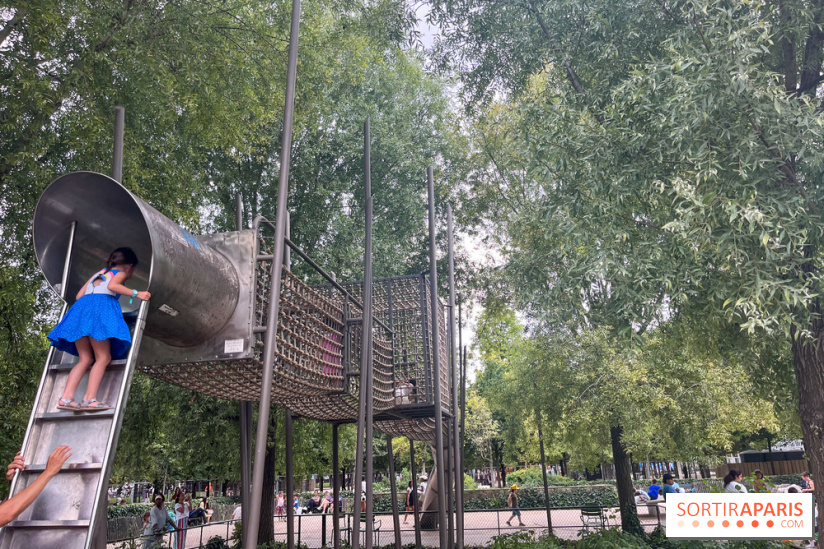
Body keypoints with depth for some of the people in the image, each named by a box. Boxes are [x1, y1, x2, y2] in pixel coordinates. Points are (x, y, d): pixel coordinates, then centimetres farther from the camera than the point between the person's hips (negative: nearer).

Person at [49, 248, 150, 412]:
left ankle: (66, 397, -4)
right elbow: (112, 285, -9)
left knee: (85, 359, 8)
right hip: (102, 304, -7)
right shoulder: (120, 273, 14)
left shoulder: (98, 273, 33)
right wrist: (136, 294, -8)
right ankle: (90, 398, -18)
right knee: (103, 357, -7)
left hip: (81, 306, 7)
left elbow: (79, 295, 30)